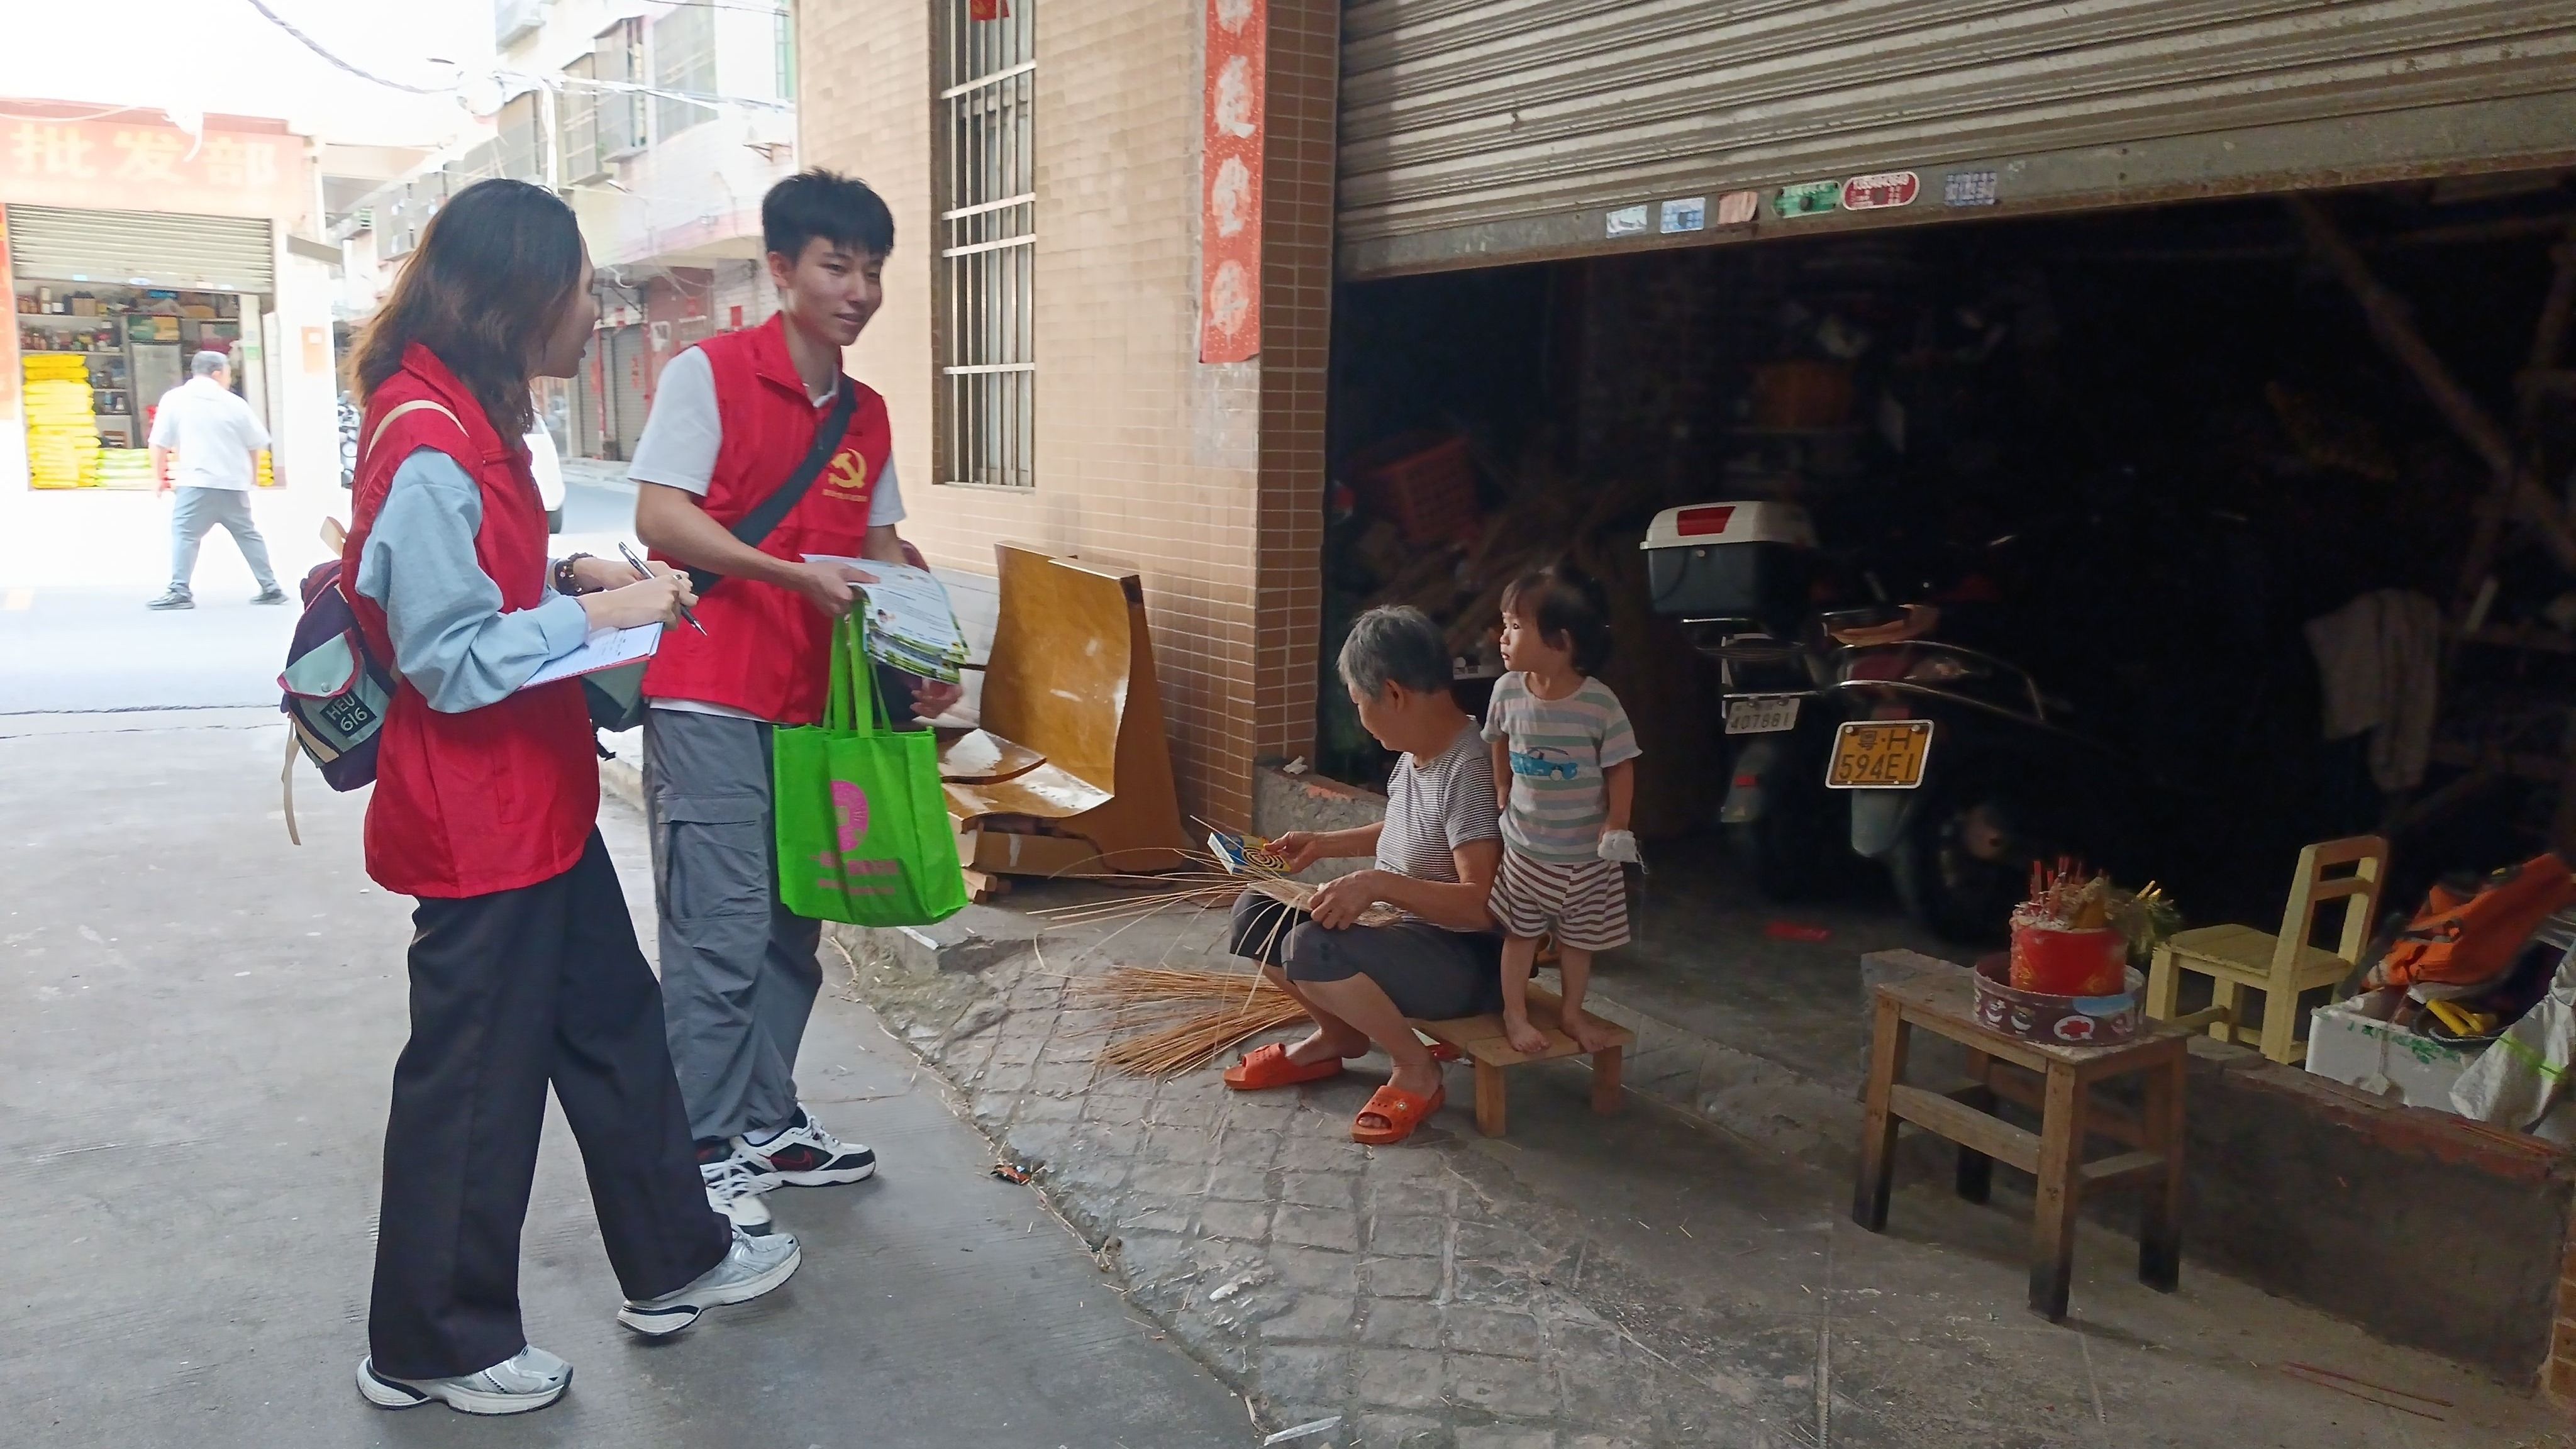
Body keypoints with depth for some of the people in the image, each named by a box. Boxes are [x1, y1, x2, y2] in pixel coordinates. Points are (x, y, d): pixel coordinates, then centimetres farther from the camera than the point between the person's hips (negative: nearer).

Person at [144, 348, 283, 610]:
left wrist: (160, 477, 12)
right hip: (234, 484, 3)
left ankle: (180, 592, -12)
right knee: (248, 534, 12)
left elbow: (159, 444, 0)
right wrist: (251, 475, 29)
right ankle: (270, 588, 12)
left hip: (197, 483, -3)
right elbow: (256, 444, 12)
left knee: (184, 534, -2)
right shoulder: (235, 403, 7)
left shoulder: (174, 398, 2)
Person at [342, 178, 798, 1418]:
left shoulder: (467, 420, 10)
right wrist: (598, 611, -20)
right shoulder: (429, 445, -22)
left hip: (538, 804, 10)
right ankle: (433, 1349, 25)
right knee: (475, 1079, 5)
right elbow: (447, 662, -23)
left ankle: (672, 1263, 36)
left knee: (613, 1026, 19)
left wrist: (569, 577, 6)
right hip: (476, 822, -10)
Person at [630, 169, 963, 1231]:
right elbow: (659, 516, -12)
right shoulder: (709, 373, -5)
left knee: (793, 927, 12)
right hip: (709, 700, -6)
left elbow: (880, 546, 17)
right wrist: (796, 575, -21)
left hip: (817, 701, 7)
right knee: (721, 934, -5)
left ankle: (767, 1122, 25)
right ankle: (707, 1157, 7)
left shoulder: (868, 415, 14)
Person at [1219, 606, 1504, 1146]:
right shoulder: (1417, 749, 3)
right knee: (1256, 913, 3)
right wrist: (1325, 844, 15)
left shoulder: (1467, 770, -26)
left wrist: (1378, 883, -38)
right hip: (1408, 930, 9)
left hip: (1464, 959, -9)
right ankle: (1339, 1035, 17)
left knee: (1312, 949, -32)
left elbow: (1484, 906, -31)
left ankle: (1417, 1069, -10)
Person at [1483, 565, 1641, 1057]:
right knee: (1520, 934, 13)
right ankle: (1514, 1013, 29)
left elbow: (1621, 769, -12)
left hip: (1586, 853, -1)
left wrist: (1616, 830, -11)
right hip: (1525, 845, 2)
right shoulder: (1507, 691, -13)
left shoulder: (1600, 704, -22)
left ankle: (1572, 1012, 35)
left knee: (1578, 939, 16)